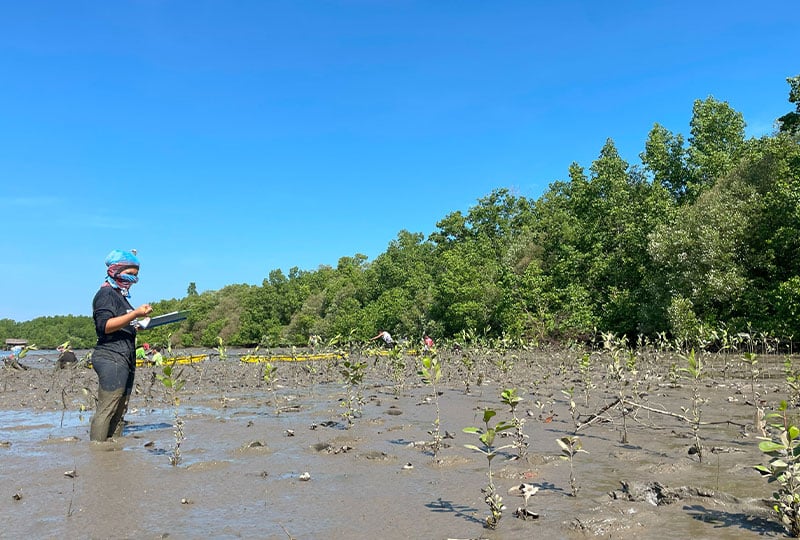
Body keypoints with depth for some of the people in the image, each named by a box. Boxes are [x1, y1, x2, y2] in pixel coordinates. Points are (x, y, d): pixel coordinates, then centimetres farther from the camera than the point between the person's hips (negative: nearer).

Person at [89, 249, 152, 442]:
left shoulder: (120, 295, 24)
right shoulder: (106, 293, -5)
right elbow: (105, 325, -19)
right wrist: (134, 314, -24)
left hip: (125, 361, 10)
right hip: (111, 359, -10)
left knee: (119, 412, 8)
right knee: (106, 410, -12)